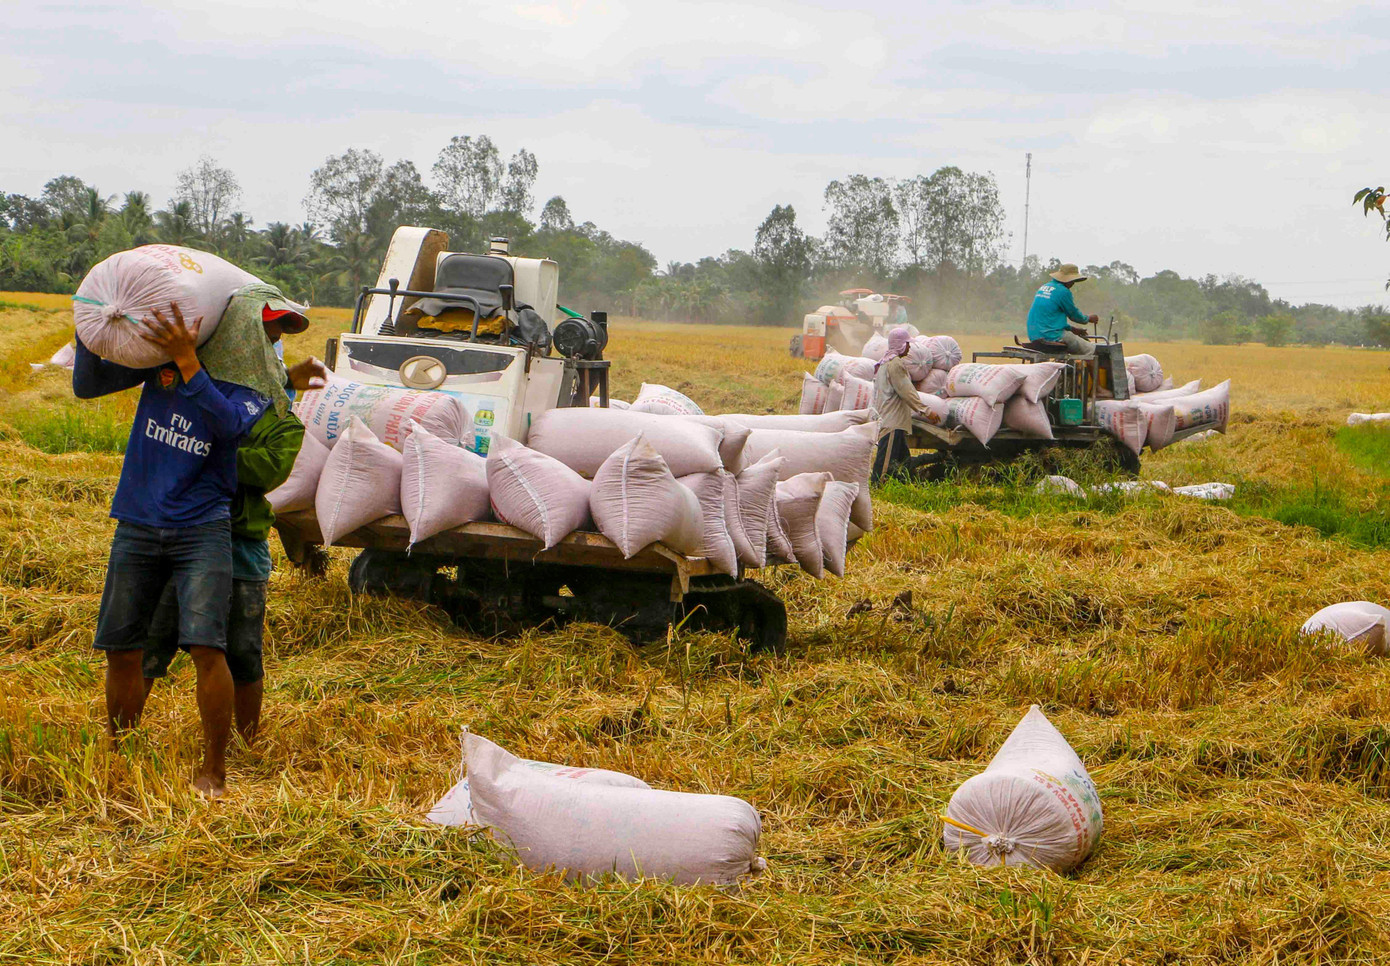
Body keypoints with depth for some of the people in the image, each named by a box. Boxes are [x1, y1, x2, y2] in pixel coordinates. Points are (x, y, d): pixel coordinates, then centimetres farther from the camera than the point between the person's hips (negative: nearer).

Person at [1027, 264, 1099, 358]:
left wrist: (1071, 328, 26)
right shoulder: (1063, 291, -12)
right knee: (1091, 349, -1)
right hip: (1053, 337, -9)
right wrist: (1088, 319, 21)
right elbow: (1074, 314, 0)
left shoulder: (1043, 288, 16)